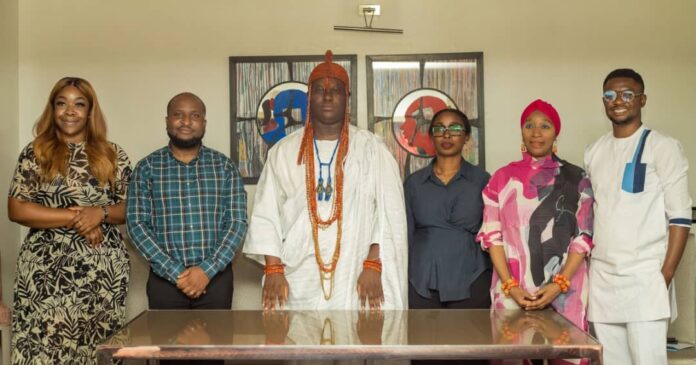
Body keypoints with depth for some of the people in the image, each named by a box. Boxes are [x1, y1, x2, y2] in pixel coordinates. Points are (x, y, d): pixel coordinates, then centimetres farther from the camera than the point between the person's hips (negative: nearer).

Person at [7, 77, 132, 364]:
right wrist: (75, 217, -12)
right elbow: (16, 209, -3)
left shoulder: (113, 155, 8)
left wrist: (101, 213, -13)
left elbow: (132, 209, 7)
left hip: (104, 271, 1)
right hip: (46, 271, -1)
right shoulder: (34, 153, 4)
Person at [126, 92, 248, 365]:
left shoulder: (224, 166, 3)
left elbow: (238, 222, -2)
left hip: (216, 278, 0)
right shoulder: (147, 168, 2)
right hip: (165, 279, 0)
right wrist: (175, 273, -13)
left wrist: (207, 271, -13)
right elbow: (137, 224, -4)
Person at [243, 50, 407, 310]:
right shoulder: (283, 151, 7)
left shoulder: (372, 149, 3)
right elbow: (266, 214, 4)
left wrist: (373, 266, -11)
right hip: (297, 280, 1)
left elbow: (389, 213, -2)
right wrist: (273, 269, -6)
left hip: (355, 279, -1)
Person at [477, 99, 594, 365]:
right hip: (512, 292, 1)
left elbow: (584, 237, 1)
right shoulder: (502, 178, 7)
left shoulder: (575, 179, 6)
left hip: (565, 291, 0)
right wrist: (510, 286, -9)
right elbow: (492, 236, 3)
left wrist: (558, 284, -11)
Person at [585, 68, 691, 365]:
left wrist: (666, 274, -13)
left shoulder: (663, 147, -3)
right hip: (601, 276, 5)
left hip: (645, 276, -5)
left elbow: (680, 216, -7)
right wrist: (582, 266, 10)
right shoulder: (594, 152, 12)